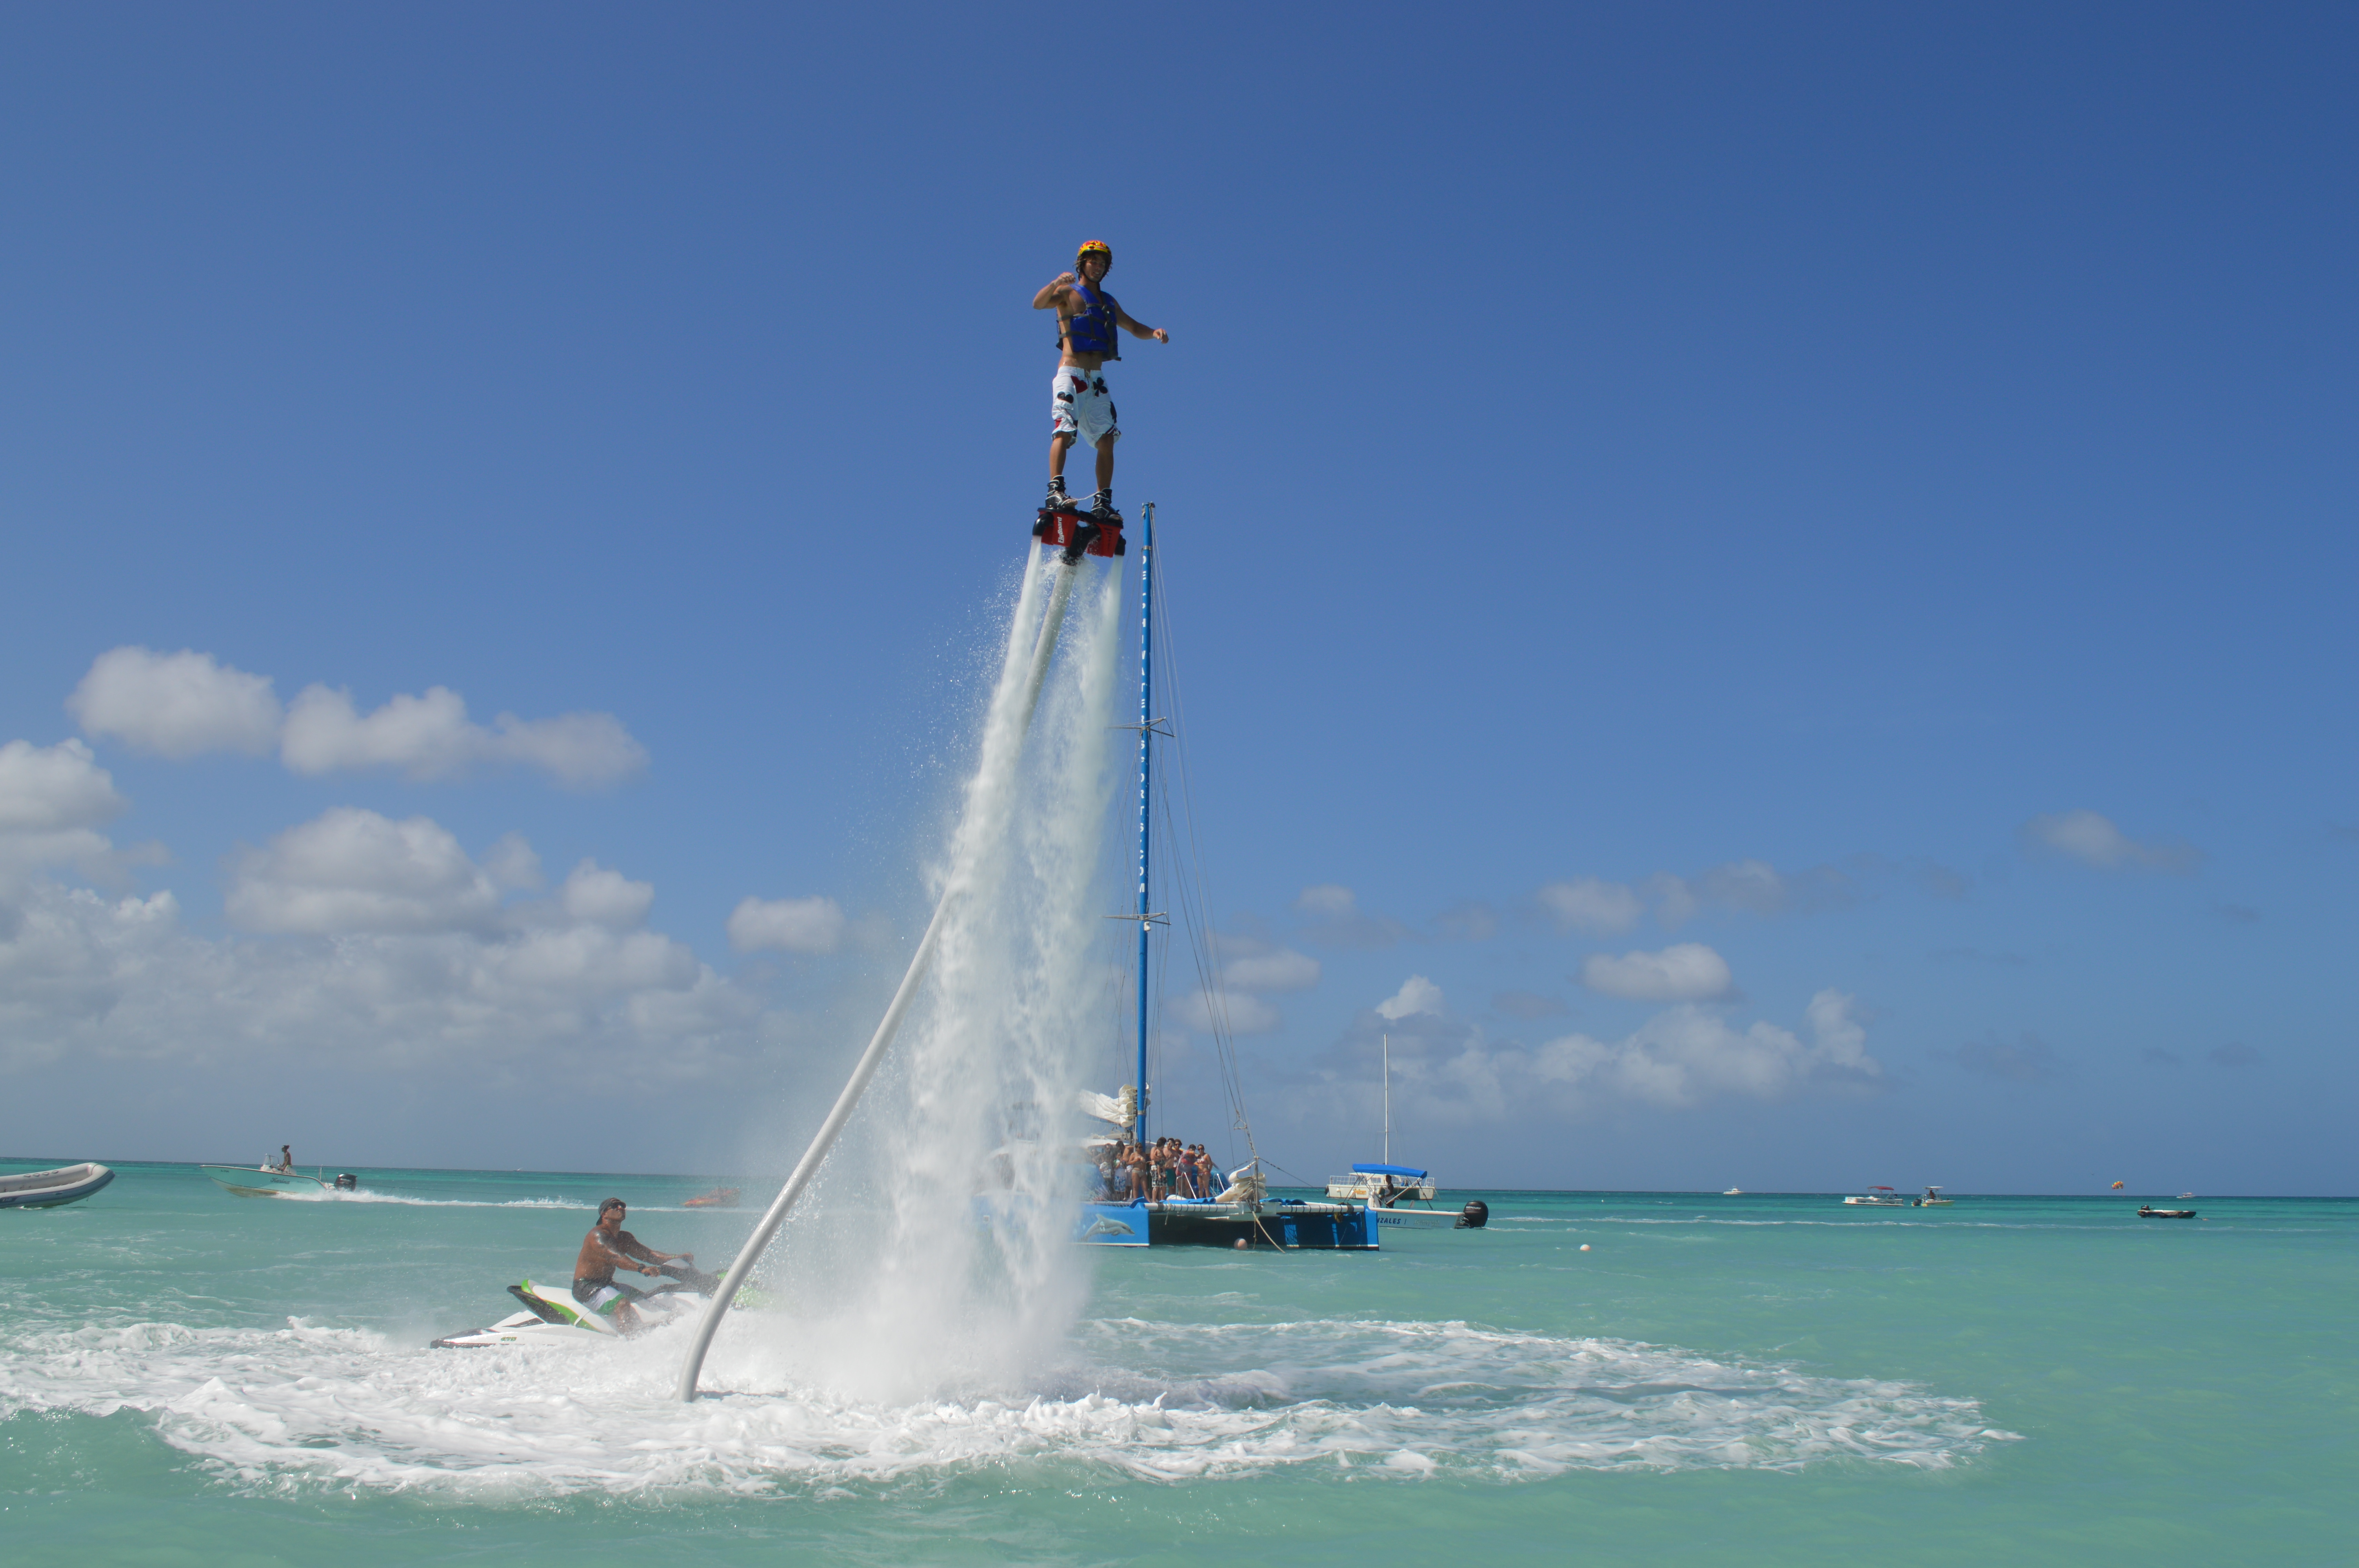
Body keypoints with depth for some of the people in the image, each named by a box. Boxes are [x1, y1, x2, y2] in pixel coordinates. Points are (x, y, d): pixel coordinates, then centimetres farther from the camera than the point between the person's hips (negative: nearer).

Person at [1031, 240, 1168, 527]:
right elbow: (1038, 304, -15)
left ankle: (1102, 503, -1)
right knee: (1064, 431, -20)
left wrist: (1154, 332, 6)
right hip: (1070, 374, -5)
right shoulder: (1068, 293, 3)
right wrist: (1057, 283, -35)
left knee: (1106, 439, -3)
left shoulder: (1108, 302, 21)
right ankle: (1055, 492, -29)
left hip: (1096, 379, 5)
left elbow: (1134, 328, 29)